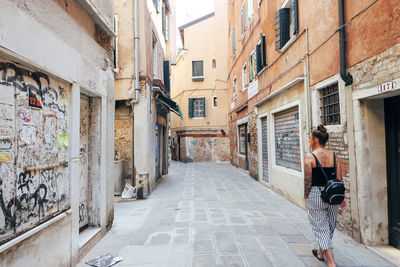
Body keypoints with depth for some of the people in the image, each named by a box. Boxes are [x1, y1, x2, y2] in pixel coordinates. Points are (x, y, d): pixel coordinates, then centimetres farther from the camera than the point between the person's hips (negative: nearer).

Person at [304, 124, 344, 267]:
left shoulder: (309, 157, -14)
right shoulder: (334, 156, 1)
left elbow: (308, 181, -15)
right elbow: (339, 179, 2)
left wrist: (306, 197, -3)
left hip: (315, 195, -6)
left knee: (321, 228, 6)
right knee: (329, 226, 22)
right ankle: (321, 253, 42)